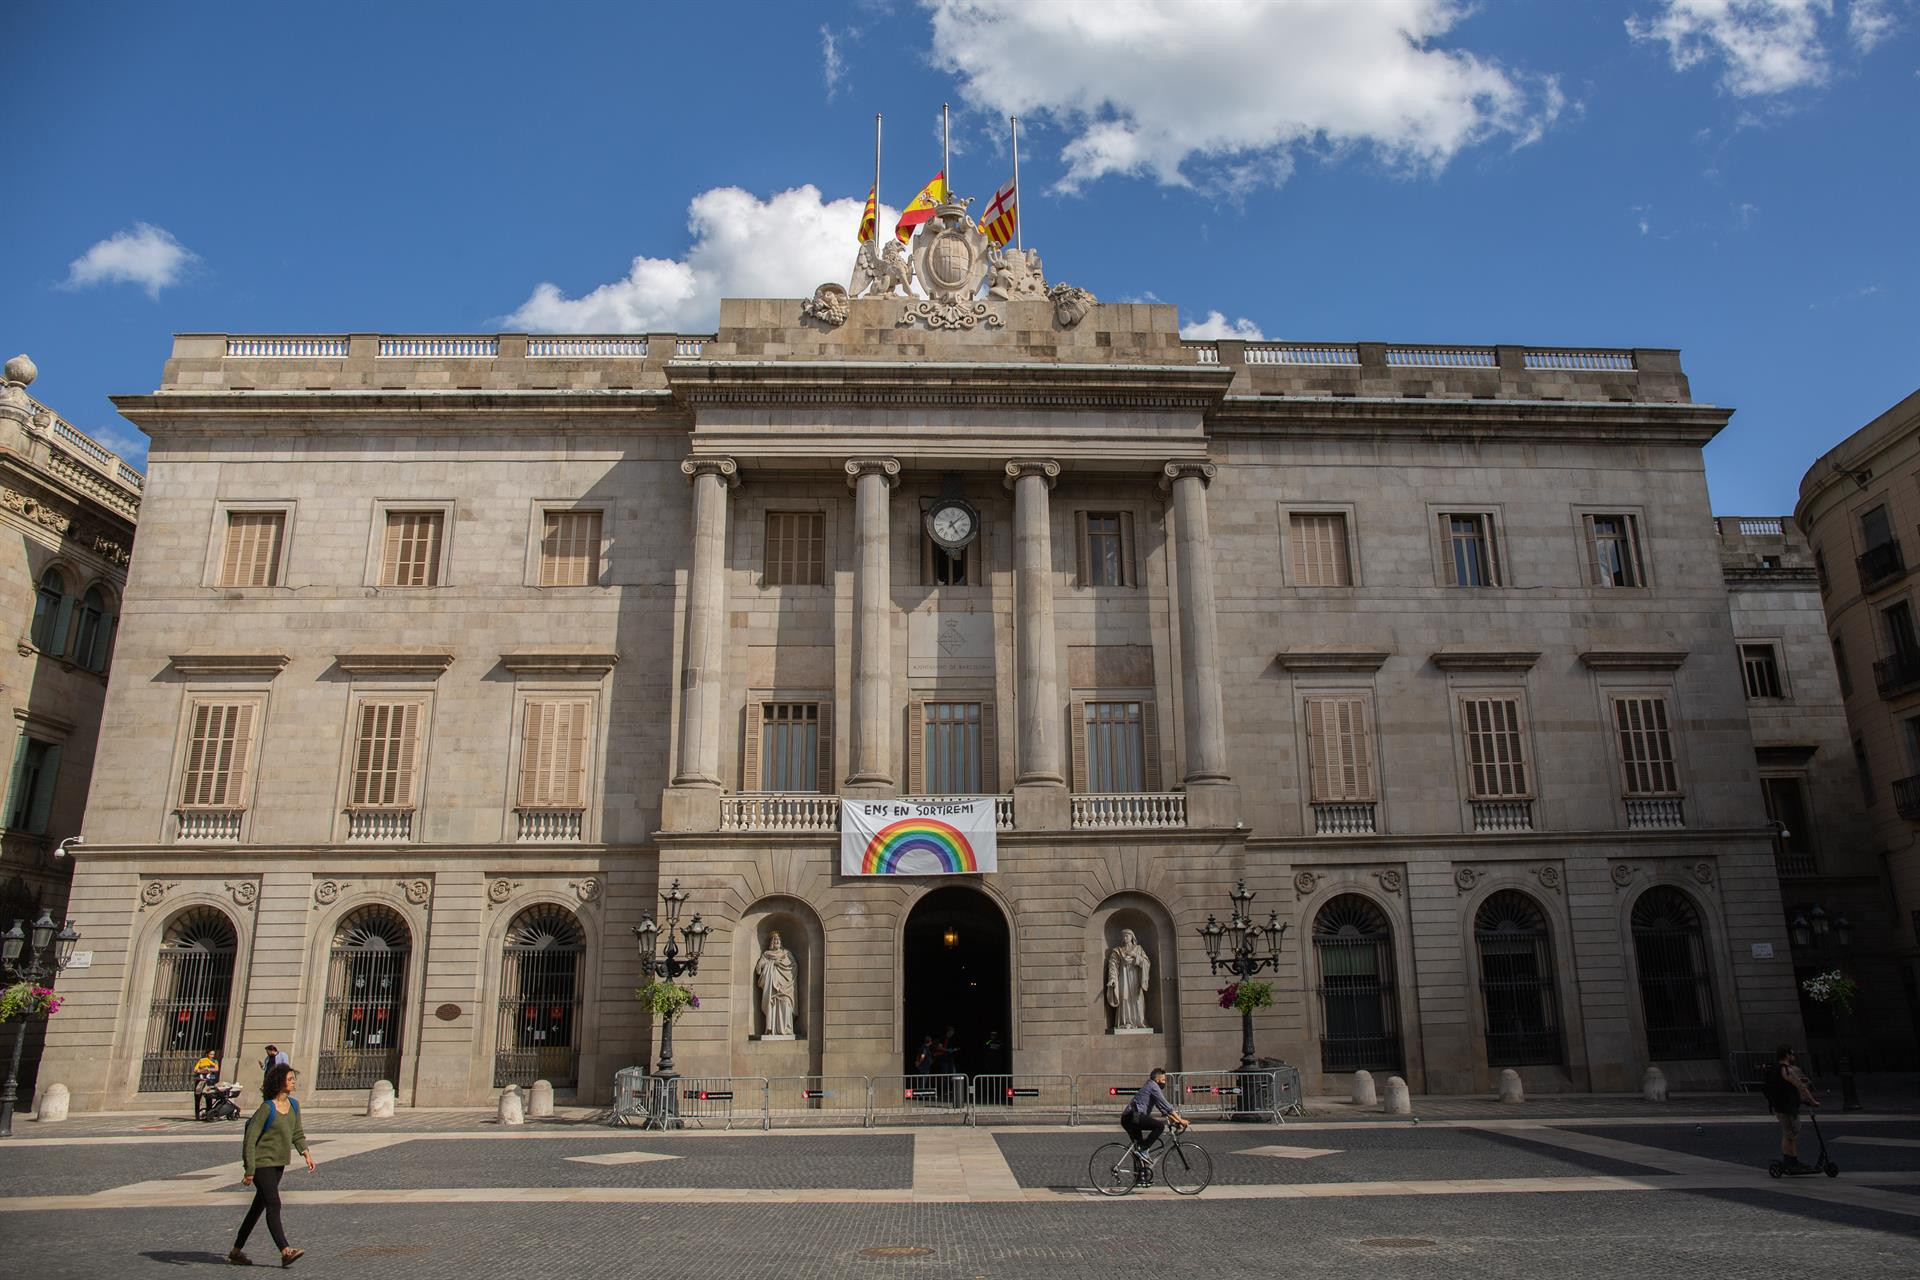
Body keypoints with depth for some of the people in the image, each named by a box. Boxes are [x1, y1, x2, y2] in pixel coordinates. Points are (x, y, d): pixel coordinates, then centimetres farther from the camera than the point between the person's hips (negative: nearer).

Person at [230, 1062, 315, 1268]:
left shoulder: (294, 1104, 5)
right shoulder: (267, 1108, -17)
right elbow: (250, 1138, -17)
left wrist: (306, 1153, 5)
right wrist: (249, 1170, -18)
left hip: (279, 1163, 8)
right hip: (262, 1163, -8)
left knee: (258, 1207, 13)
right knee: (274, 1204, -13)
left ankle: (236, 1251, 25)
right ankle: (285, 1252, -17)